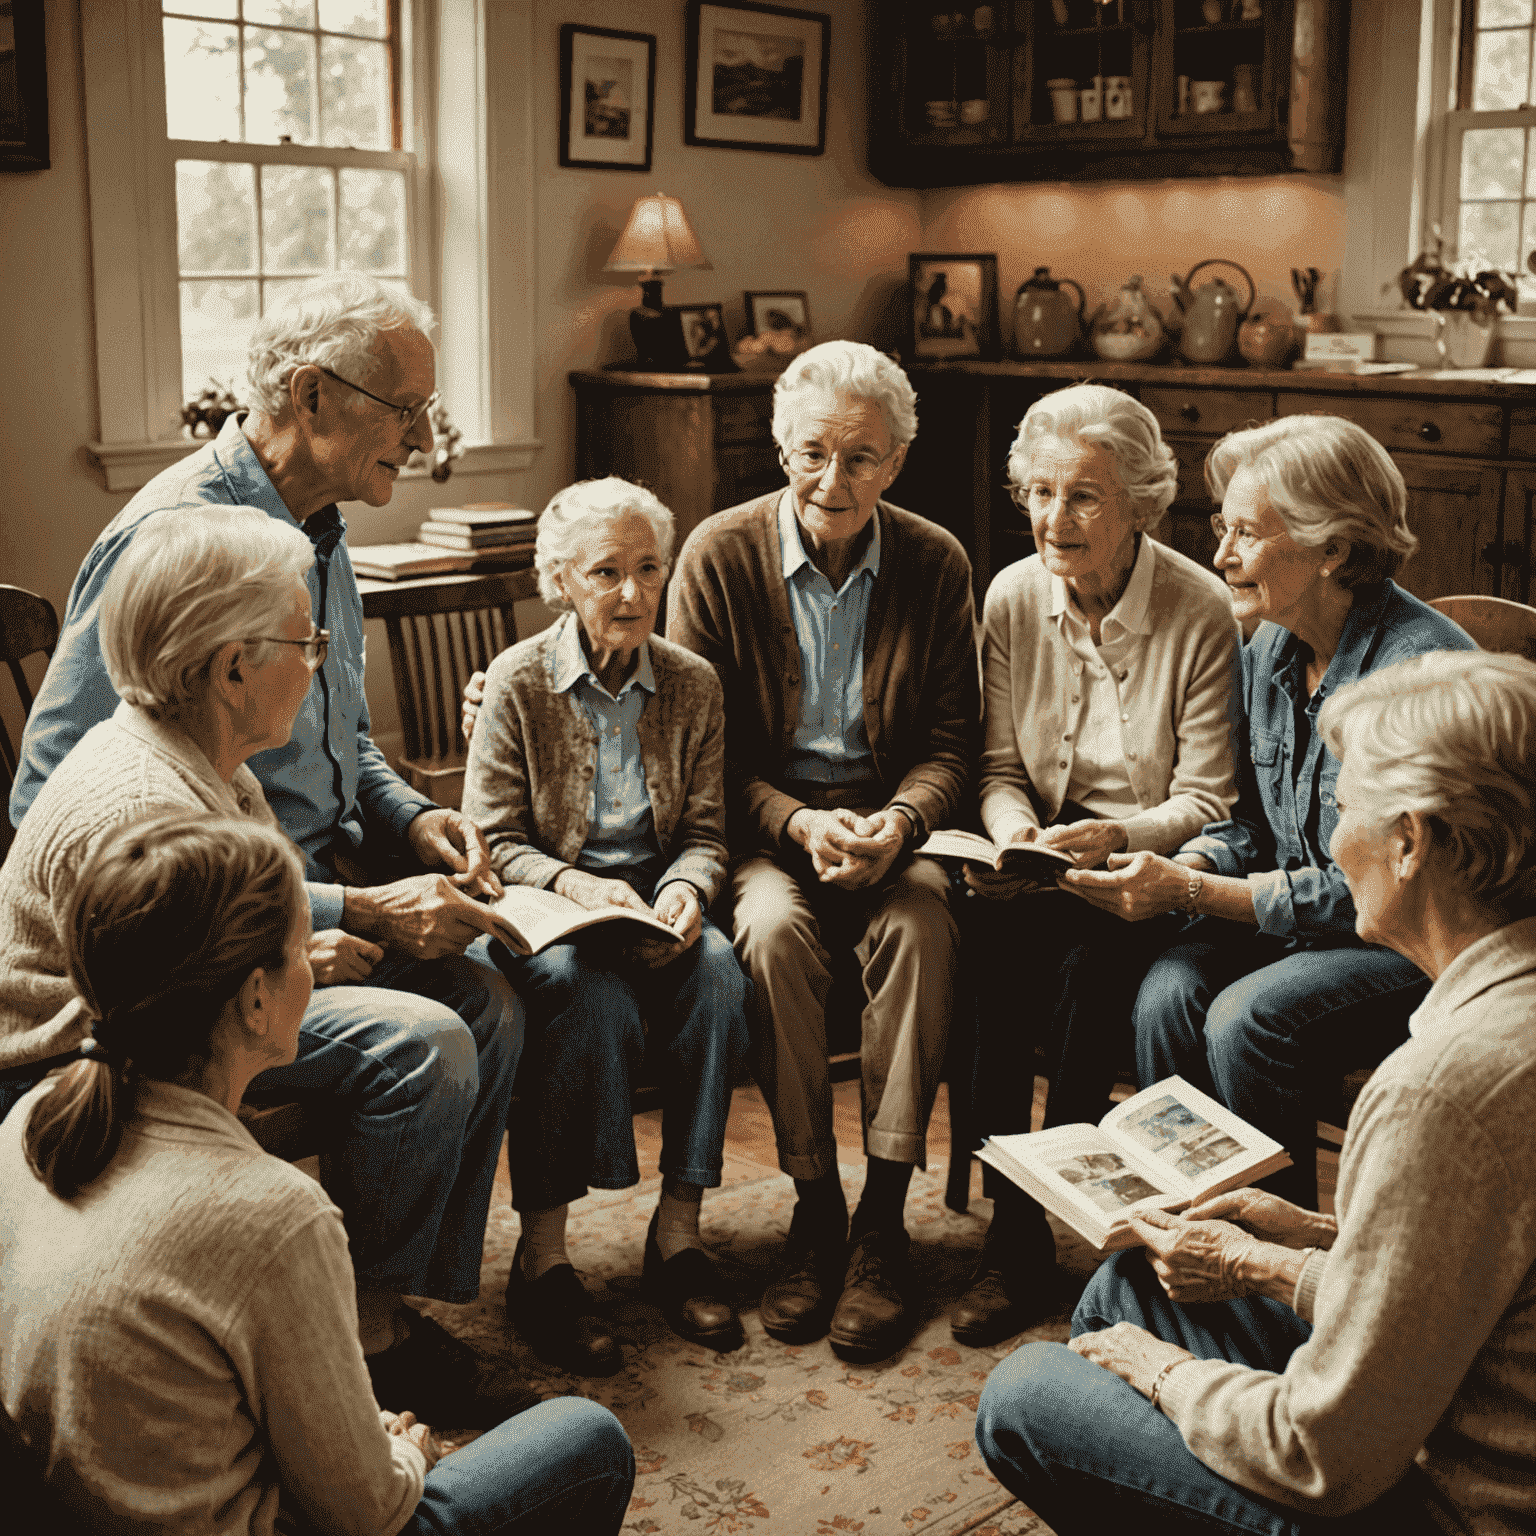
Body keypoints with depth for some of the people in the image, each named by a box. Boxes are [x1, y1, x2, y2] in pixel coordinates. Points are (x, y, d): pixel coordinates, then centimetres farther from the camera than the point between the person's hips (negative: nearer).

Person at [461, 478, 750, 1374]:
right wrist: (580, 887, -22)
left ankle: (679, 1228, -18)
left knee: (719, 974, -30)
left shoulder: (693, 683, 8)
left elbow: (706, 831, 7)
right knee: (589, 994, -36)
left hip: (656, 902, 3)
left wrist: (685, 891, -16)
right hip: (546, 903, -3)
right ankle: (542, 1253, -26)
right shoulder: (517, 681, -2)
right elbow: (494, 843, -4)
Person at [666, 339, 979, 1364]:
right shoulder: (719, 555, -3)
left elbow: (952, 738, 3)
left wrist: (899, 821, -18)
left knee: (924, 922, -31)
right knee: (773, 928, -33)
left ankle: (884, 1220, -22)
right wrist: (798, 823, -20)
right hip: (761, 826, -1)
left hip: (894, 822, 1)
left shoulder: (936, 563, 2)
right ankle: (815, 1205, -16)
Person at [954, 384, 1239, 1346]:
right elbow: (1001, 768, 8)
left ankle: (1049, 1219, -14)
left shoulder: (1201, 612, -11)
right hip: (1049, 850, 3)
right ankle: (1012, 1233, -18)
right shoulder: (1012, 597, 2)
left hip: (1157, 869, -3)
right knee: (989, 947, -28)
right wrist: (1015, 836, -14)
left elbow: (1206, 800, -9)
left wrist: (1116, 838, -27)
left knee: (1089, 966, -32)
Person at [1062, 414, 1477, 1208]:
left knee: (1247, 1019, -28)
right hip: (1296, 921, 7)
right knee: (1167, 994, -20)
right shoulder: (1269, 650, 3)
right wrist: (1181, 866, -10)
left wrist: (1190, 890, -23)